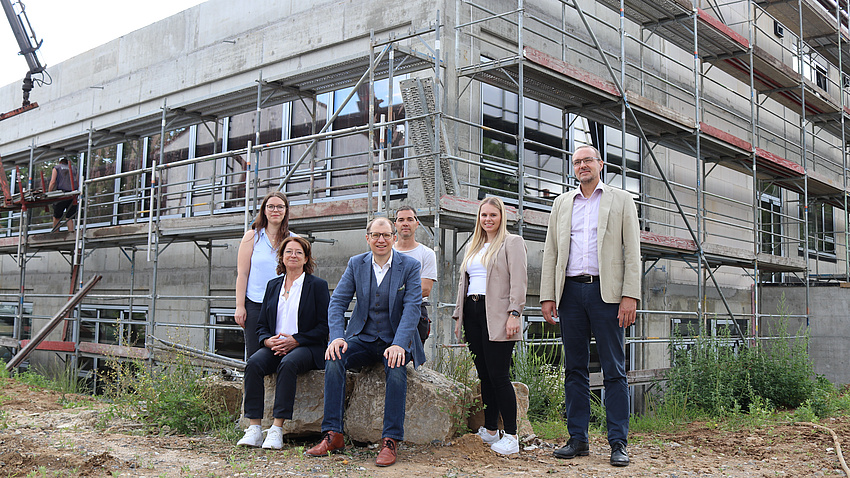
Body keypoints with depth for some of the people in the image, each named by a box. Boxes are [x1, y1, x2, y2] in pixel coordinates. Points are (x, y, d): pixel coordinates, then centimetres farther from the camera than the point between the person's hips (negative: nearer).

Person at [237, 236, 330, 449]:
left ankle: (277, 429, -34)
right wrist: (268, 340, -5)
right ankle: (254, 428, -26)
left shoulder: (318, 285, 4)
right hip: (275, 347, 4)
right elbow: (261, 325, 18)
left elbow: (324, 326, -2)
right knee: (253, 363, -26)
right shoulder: (273, 285, 18)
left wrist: (294, 340, -13)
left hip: (307, 347, -4)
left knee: (288, 364, -35)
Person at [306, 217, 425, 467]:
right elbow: (337, 302, 0)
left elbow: (412, 308, -12)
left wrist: (399, 344, -27)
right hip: (363, 338, 3)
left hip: (396, 340, -2)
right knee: (334, 359, -25)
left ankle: (390, 441, -26)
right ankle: (332, 435, -20)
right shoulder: (356, 264, 4)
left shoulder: (410, 266, -4)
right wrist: (337, 336, -18)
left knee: (396, 367, -34)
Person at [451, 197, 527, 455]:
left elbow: (519, 281, -7)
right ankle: (490, 430, 18)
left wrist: (514, 313, -17)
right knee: (484, 374, 8)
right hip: (472, 313, 7)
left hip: (496, 316, -6)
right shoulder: (473, 247, 23)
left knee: (498, 374, -9)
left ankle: (511, 436, -2)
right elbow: (463, 282, 25)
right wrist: (459, 315, 18)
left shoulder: (512, 242, 2)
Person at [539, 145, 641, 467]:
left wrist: (630, 296, -10)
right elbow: (550, 252, 14)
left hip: (606, 292, -3)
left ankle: (618, 443, 4)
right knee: (574, 369, 7)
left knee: (614, 371, -1)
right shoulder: (562, 204, 17)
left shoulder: (621, 201, 8)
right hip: (571, 291, 3)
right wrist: (548, 296, 4)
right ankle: (577, 439, 14)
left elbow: (632, 252, 1)